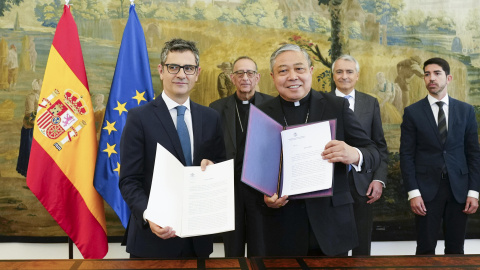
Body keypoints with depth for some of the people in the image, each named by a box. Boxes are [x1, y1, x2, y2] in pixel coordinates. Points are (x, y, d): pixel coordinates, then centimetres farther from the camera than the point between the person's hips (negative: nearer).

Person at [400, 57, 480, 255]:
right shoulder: (412, 112, -1)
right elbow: (406, 155, -3)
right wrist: (413, 192, -10)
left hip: (458, 188, 2)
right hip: (426, 188, -2)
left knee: (455, 248, 11)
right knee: (425, 248, 5)